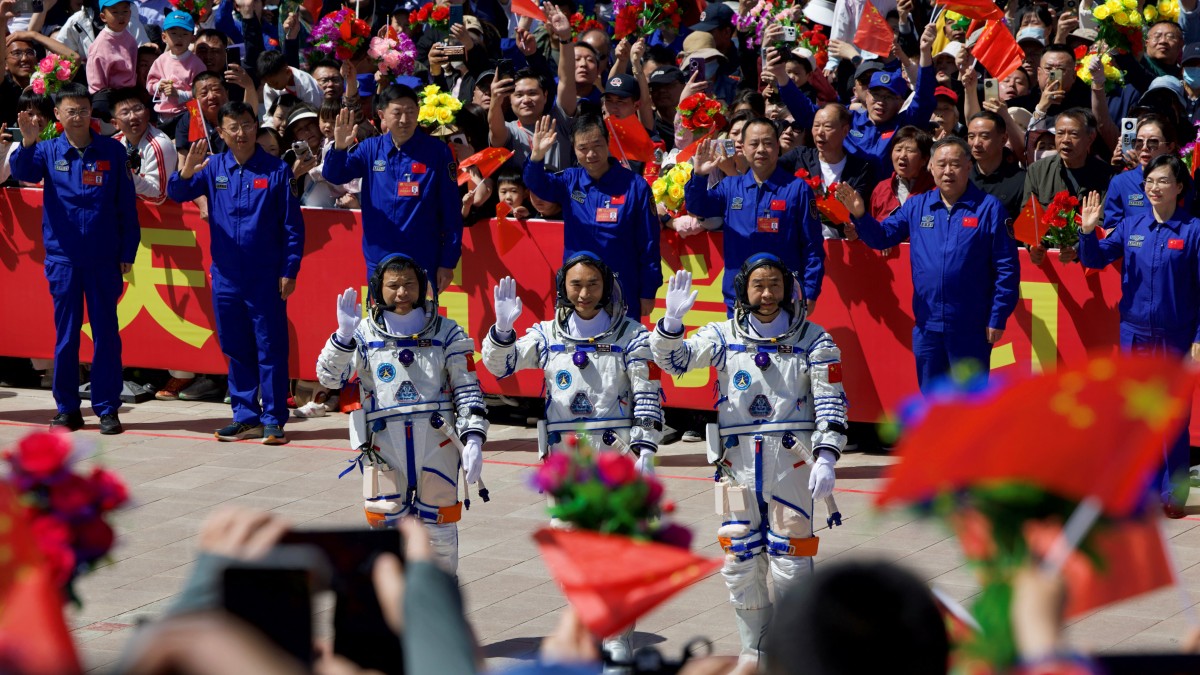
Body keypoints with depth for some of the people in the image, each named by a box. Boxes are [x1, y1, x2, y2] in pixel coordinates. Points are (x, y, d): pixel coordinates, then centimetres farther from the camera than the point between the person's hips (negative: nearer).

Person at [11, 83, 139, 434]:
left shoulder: (112, 151, 0)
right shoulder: (49, 151, 2)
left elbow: (127, 204, 3)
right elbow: (23, 172, -18)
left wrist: (127, 252, 0)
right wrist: (28, 144, -37)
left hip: (103, 259, -1)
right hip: (63, 257, 1)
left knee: (106, 333, 2)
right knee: (65, 334, 6)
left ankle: (107, 408, 9)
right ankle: (67, 408, 14)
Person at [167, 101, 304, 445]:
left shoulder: (276, 170, -3)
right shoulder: (213, 168, 5)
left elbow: (292, 225, -2)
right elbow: (177, 194, -3)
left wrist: (289, 270, -7)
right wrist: (186, 172, -24)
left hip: (266, 279, -4)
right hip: (226, 276, 4)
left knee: (270, 350, -1)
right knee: (236, 351, 10)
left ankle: (274, 420, 4)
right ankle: (245, 417, 19)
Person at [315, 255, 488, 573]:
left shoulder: (446, 333, 6)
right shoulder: (364, 333, 6)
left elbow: (468, 390, 5)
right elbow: (329, 377, -5)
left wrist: (473, 440, -7)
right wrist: (344, 335, -21)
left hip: (437, 441, 0)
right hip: (384, 444, 0)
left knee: (439, 525, 5)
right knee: (386, 523, 1)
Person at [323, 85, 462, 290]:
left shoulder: (437, 152, -4)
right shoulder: (371, 149, 5)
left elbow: (451, 212, -3)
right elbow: (334, 175, -4)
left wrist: (448, 263, -5)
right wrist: (339, 148, -26)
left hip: (423, 264, -3)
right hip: (378, 260, 3)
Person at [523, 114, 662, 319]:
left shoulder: (634, 186, -6)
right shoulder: (570, 181, 4)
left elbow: (649, 243, -4)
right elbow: (538, 184, -15)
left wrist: (648, 293, -3)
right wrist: (537, 156, -35)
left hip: (622, 294, -3)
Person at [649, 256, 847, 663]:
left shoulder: (812, 340, 3)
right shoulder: (723, 336, 7)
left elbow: (831, 403, -1)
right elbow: (673, 360, -4)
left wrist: (826, 459, -12)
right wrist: (673, 320, -23)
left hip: (792, 460, -2)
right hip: (738, 461, 2)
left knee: (790, 559, -3)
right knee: (740, 560, 4)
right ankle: (754, 650, 18)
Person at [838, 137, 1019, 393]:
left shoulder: (989, 208, -4)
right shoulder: (917, 206, 9)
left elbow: (1007, 268, -5)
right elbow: (882, 236, 7)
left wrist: (998, 317, -9)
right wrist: (860, 216, -13)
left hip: (971, 328, -4)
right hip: (927, 326, 4)